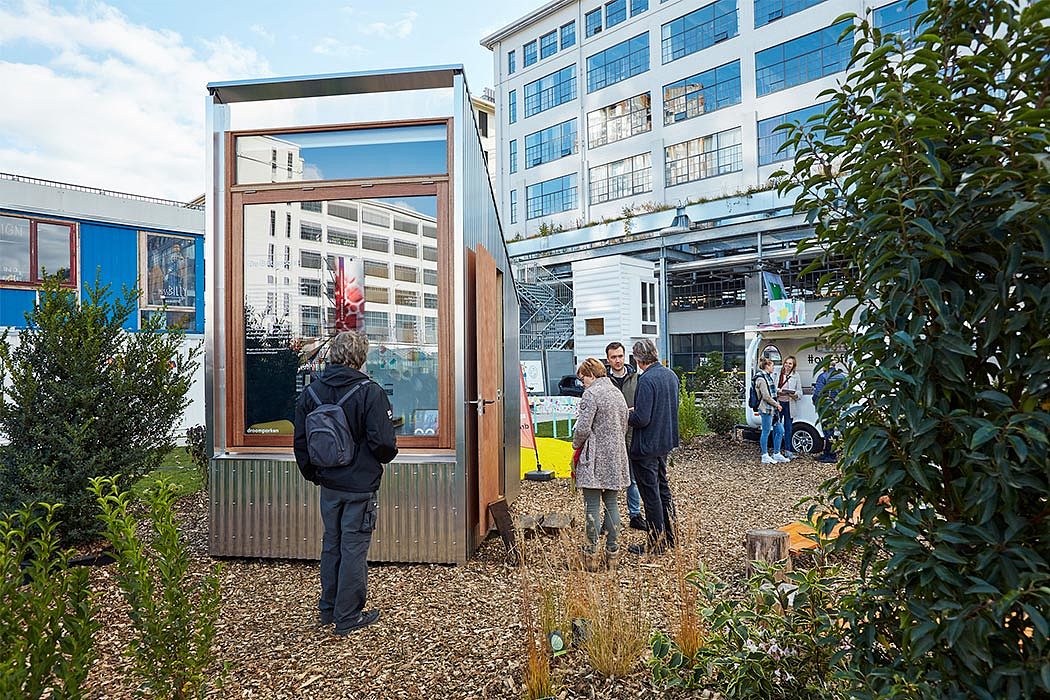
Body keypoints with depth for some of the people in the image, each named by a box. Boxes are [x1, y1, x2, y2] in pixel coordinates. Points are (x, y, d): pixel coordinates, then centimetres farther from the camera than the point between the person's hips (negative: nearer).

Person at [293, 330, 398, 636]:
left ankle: (328, 609, 33)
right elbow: (384, 442, -21)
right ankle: (348, 617, 18)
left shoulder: (311, 391, -1)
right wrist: (385, 456, 2)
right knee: (354, 549, 6)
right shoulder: (369, 391, -18)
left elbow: (301, 441, 4)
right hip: (360, 486, -5)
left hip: (328, 485, 5)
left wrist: (312, 474, 16)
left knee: (331, 545, 20)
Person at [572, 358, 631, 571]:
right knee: (611, 503, 13)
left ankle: (592, 553, 4)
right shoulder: (618, 393, 13)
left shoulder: (591, 394, -12)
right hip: (616, 456, 8)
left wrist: (576, 444, 1)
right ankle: (613, 551, 18)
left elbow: (583, 428, -17)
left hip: (595, 458, -7)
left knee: (592, 505, -1)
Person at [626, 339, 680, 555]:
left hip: (646, 446, -9)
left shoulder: (647, 380, -22)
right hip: (665, 442, 9)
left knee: (650, 494, 2)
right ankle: (669, 537, 31)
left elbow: (642, 418, -26)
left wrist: (626, 416, -7)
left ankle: (656, 543, 13)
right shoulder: (671, 375, 6)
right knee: (663, 489, 20)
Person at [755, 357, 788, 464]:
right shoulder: (761, 379, -13)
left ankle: (776, 454, 21)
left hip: (773, 409, 10)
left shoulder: (768, 377, 18)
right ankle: (765, 456, 5)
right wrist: (776, 404, -8)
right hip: (766, 409, -10)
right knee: (766, 432, -3)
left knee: (779, 430, 12)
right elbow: (766, 396, -17)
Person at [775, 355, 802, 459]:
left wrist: (794, 394, -18)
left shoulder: (796, 376, 2)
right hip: (778, 403, 0)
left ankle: (787, 450, 14)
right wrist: (778, 391, -14)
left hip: (789, 404, 0)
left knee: (788, 428, 6)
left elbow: (800, 392, 3)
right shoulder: (778, 374, 3)